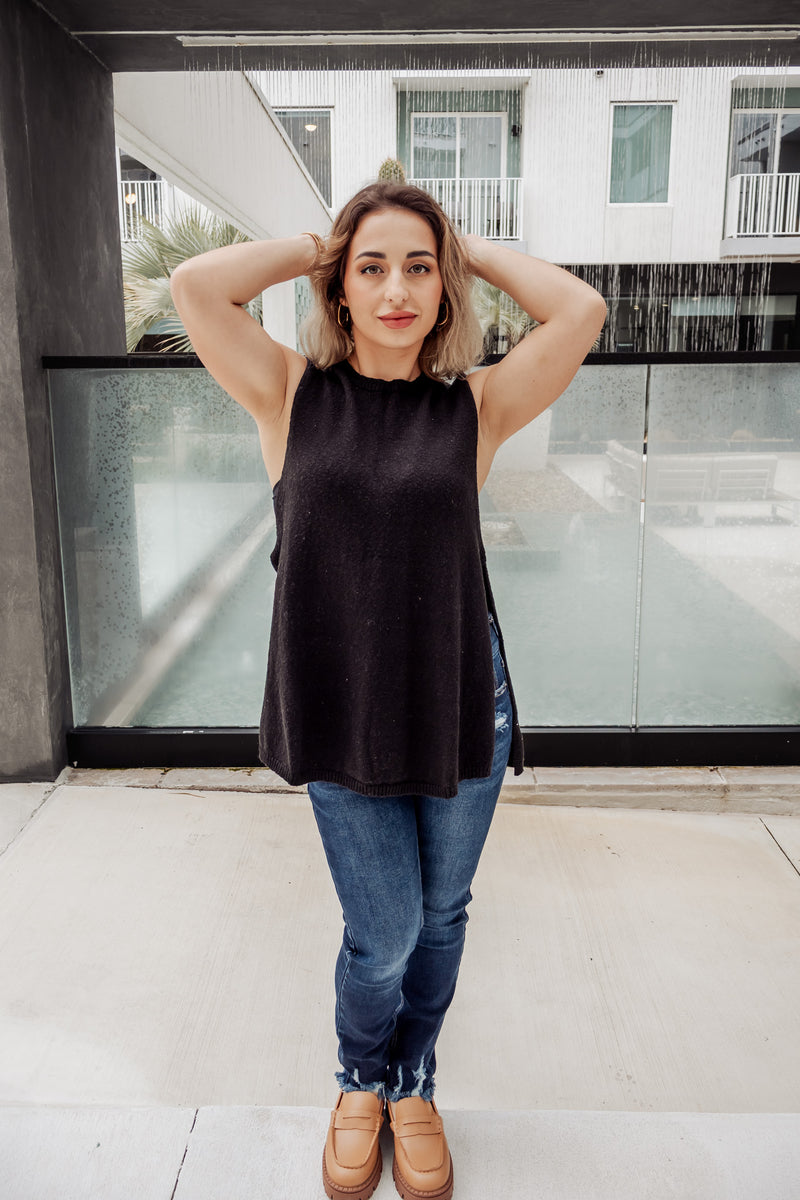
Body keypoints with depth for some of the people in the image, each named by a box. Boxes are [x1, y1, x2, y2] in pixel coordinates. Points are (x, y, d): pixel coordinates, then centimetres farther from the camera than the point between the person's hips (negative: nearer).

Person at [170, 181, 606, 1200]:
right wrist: (311, 246, -2)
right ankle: (361, 1085, 42)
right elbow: (194, 285, -12)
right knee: (383, 935, 7)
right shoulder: (293, 395, -2)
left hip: (461, 702, 1)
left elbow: (581, 310, -14)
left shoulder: (476, 405, -2)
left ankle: (413, 1089, 45)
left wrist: (471, 253, -2)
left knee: (440, 918, 17)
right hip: (343, 709, -1)